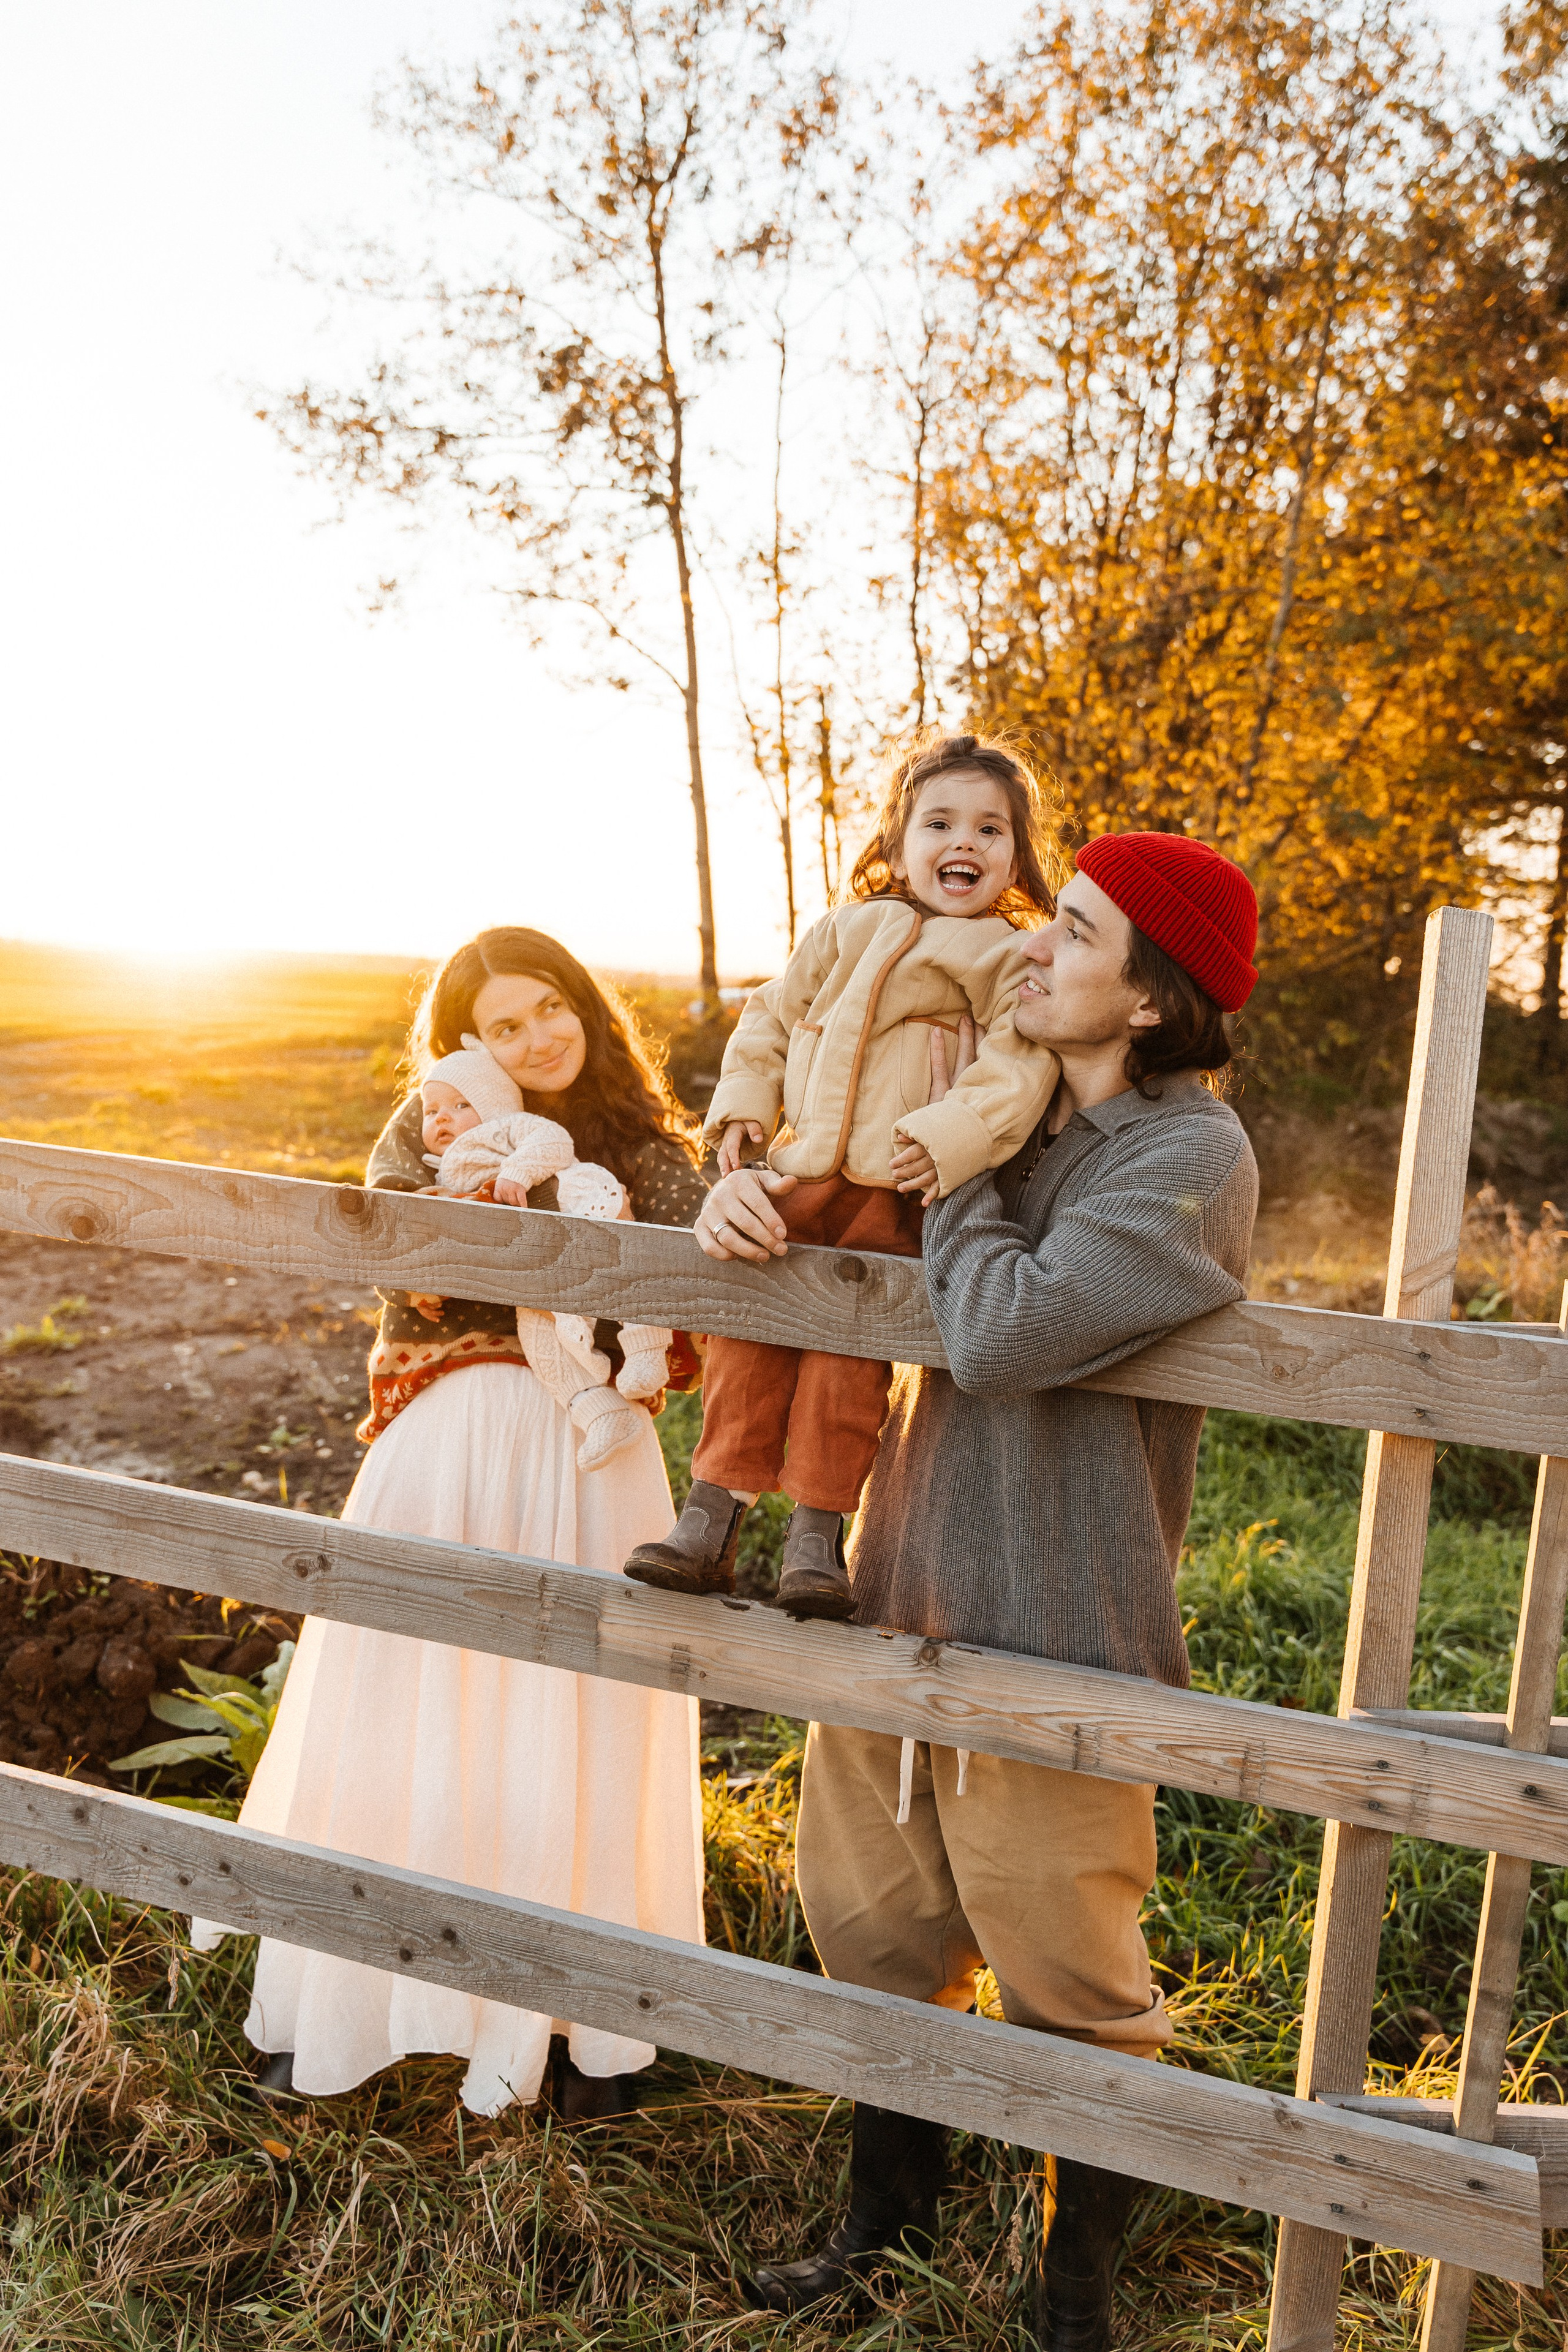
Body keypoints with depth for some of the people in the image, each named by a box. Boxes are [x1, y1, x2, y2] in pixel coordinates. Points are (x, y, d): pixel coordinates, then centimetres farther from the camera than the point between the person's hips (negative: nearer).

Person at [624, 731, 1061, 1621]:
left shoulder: (1005, 958, 2)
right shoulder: (847, 930, 16)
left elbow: (1021, 1064, -12)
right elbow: (773, 1017, 23)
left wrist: (948, 1138, -24)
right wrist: (744, 1105, 9)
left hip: (899, 1200, -4)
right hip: (803, 1175, 5)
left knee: (850, 1348, -9)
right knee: (748, 1323, -2)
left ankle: (817, 1536, 4)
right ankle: (714, 1518, 6)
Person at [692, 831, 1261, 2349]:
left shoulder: (1190, 1159, -15)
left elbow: (1002, 1329, -27)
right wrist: (751, 1187, -6)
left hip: (1049, 1632, -7)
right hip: (903, 1594, 7)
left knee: (1069, 1986, 12)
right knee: (876, 1930, 21)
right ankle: (887, 2223, 46)